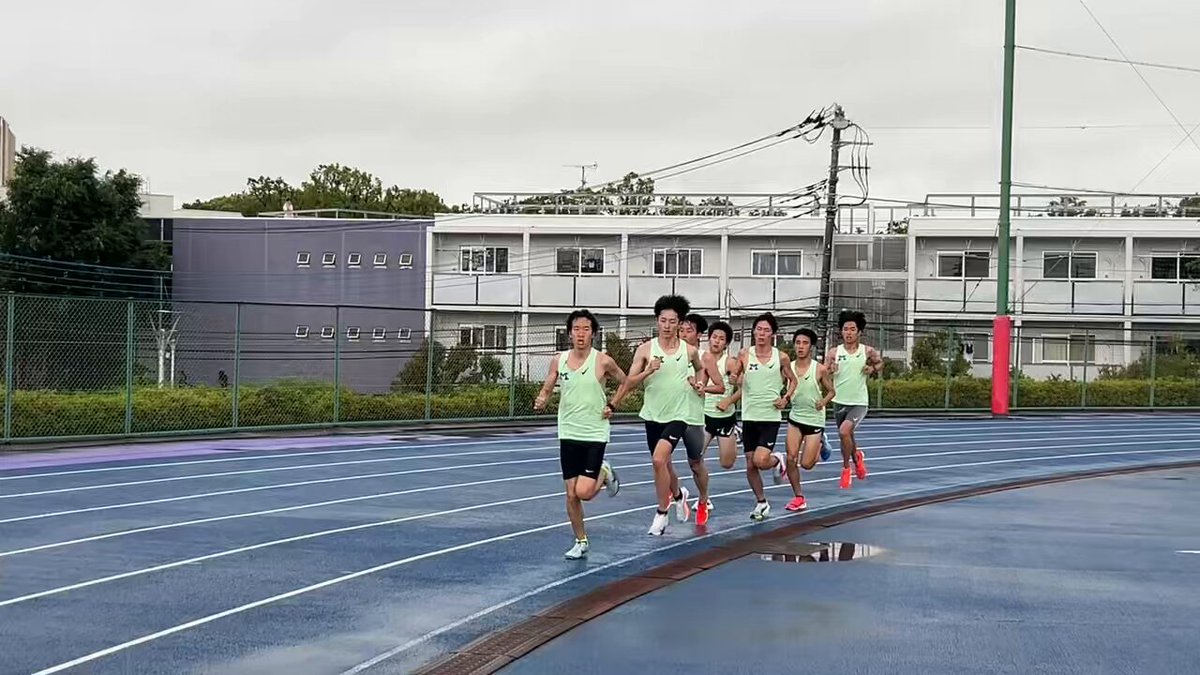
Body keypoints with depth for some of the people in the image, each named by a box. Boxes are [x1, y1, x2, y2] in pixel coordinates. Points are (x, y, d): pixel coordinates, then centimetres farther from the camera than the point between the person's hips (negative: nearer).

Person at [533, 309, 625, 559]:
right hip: (568, 434, 3)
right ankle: (581, 541, 21)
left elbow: (626, 383, 7)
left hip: (595, 435, -3)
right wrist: (541, 401, -13)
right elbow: (547, 389, 8)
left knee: (583, 492, -12)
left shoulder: (603, 361, -8)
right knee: (571, 494, 4)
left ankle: (605, 474, 20)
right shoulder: (559, 360, 0)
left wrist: (612, 406, -2)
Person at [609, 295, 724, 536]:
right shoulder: (645, 349, -4)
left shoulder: (690, 351, -2)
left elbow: (700, 368, 22)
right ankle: (678, 494, 49)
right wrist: (648, 371, -23)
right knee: (663, 463, 18)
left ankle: (662, 513, -8)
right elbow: (630, 382, -7)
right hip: (653, 415, 3)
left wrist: (698, 383, 3)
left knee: (659, 459, -22)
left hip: (677, 416, -3)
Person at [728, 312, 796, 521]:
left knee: (760, 461, -17)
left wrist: (786, 398, -4)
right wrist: (735, 378, -13)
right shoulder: (745, 355, 0)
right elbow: (735, 378, 10)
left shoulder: (781, 357, -2)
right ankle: (761, 502, 23)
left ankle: (778, 460, 18)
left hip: (771, 416, -2)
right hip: (749, 416, 2)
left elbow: (792, 380, 13)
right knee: (750, 465, 4)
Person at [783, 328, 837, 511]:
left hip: (814, 420, -2)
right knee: (791, 458, -7)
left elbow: (831, 391, 1)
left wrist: (824, 401, -17)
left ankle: (820, 445, 31)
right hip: (795, 418, 3)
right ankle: (799, 497, 7)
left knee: (806, 464, -2)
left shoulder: (820, 369, -10)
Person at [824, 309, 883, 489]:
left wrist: (873, 368, -7)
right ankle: (857, 458, 53)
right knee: (848, 437, 19)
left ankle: (846, 468, -3)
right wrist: (829, 371, -25)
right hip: (839, 402, 3)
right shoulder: (834, 353, -5)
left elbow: (880, 363, 14)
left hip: (859, 403, -3)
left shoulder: (868, 351, -5)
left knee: (844, 431, -24)